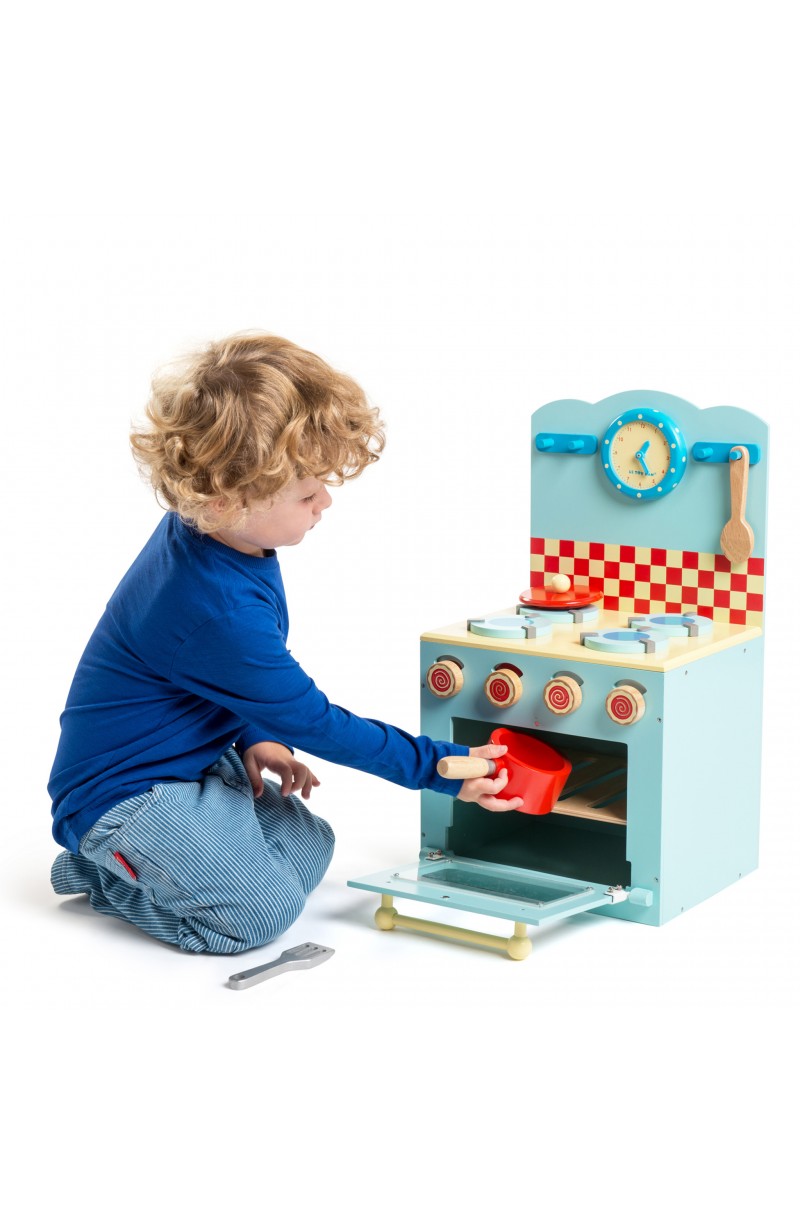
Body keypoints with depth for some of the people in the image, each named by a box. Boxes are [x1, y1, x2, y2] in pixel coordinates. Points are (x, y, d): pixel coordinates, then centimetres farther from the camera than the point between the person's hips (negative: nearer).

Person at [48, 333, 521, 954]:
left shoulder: (209, 529, -5)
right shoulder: (218, 610, -34)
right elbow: (312, 722, -23)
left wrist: (254, 735, 6)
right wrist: (444, 768, -17)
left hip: (194, 758, 10)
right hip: (120, 792, -10)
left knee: (310, 851, 8)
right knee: (260, 911, -20)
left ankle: (114, 853, 13)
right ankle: (102, 867, 0)